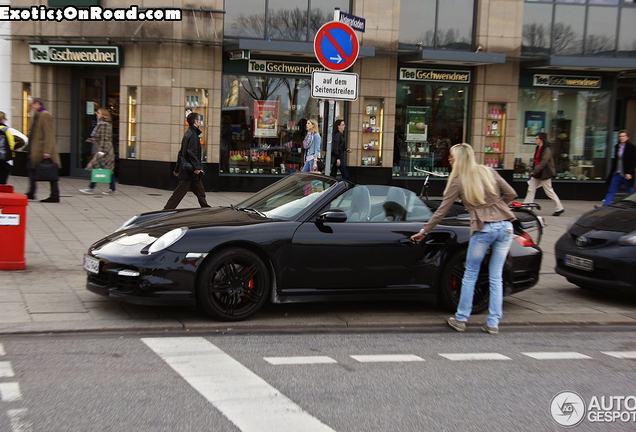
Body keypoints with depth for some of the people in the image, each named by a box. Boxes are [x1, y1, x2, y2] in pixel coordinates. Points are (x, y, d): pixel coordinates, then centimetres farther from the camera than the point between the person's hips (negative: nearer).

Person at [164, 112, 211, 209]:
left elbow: (181, 153, 21)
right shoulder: (193, 134, -12)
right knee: (179, 193, -7)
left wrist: (177, 169, 23)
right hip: (189, 172, -10)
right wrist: (197, 167, -24)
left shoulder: (188, 133, 17)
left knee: (200, 192, 13)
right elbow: (191, 152, -22)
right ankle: (167, 210, -5)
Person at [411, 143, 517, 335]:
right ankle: (493, 323, 12)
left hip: (483, 229, -4)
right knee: (496, 277, 10)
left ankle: (461, 319, 17)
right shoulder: (489, 172, 12)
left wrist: (423, 231, 13)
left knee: (470, 275, 11)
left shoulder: (458, 182, 2)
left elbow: (441, 211, 5)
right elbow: (511, 193, 11)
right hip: (505, 226, 4)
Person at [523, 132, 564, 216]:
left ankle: (559, 208, 11)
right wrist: (533, 171, 19)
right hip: (536, 174, 9)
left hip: (544, 174, -9)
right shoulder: (537, 148, 12)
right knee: (530, 190, 4)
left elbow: (544, 162, -23)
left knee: (549, 192, -1)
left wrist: (534, 171, -26)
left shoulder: (547, 149, -16)